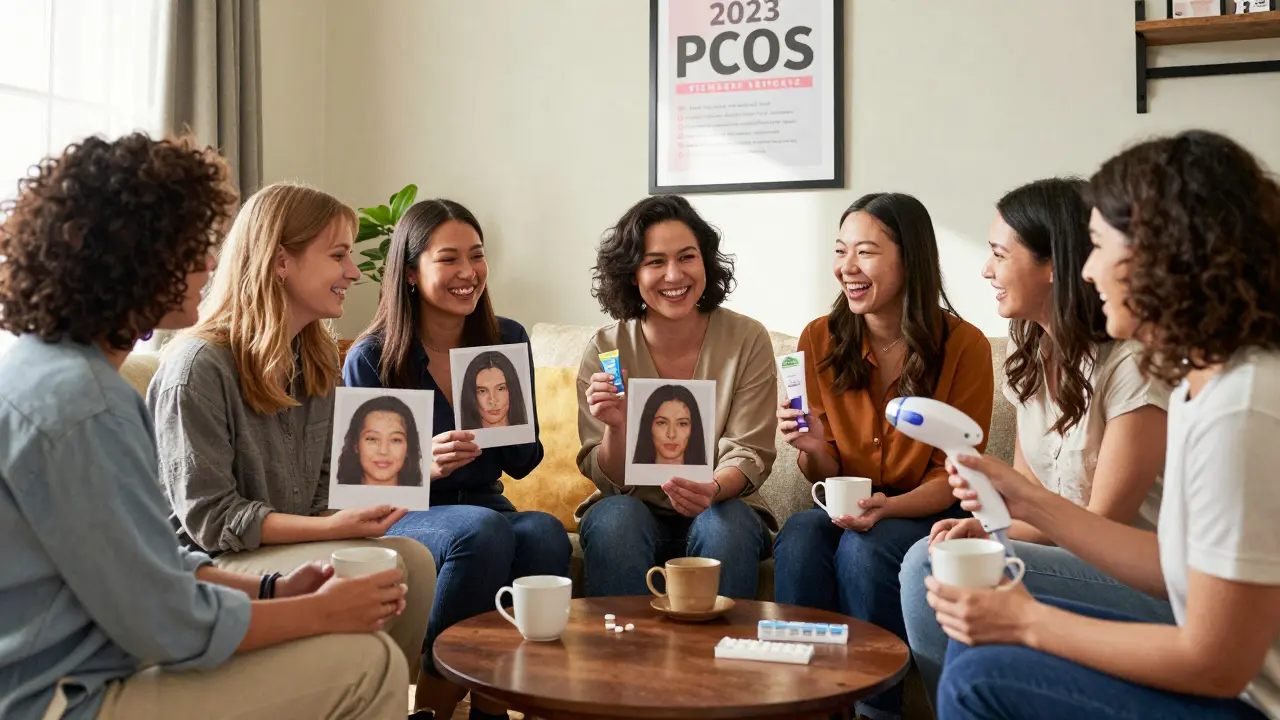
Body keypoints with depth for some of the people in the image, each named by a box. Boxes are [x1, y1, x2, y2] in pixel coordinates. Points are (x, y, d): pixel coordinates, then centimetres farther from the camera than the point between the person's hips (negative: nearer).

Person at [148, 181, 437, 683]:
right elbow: (208, 518, -18)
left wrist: (354, 515, -10)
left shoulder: (318, 358, 8)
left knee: (412, 560, -19)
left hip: (290, 546, 7)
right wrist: (330, 529, -25)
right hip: (205, 564, -7)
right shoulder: (197, 367, -17)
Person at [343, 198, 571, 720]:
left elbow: (522, 464, 6)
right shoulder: (370, 359, -8)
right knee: (482, 529, -35)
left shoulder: (508, 341, 2)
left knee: (545, 531, -30)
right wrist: (426, 466, -26)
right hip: (399, 519, -3)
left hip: (485, 506, 4)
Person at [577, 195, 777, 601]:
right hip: (635, 510, 1)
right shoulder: (606, 350, -6)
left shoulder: (747, 340, -7)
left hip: (722, 509, 0)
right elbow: (610, 481, -5)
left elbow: (749, 454, -8)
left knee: (726, 522, -32)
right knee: (613, 516, -31)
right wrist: (616, 427, -27)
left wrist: (712, 490, -30)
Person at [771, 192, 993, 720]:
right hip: (846, 507, 3)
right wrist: (813, 450, -21)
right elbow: (823, 475, 3)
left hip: (928, 515, -2)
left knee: (863, 548, -32)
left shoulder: (964, 345, -12)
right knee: (800, 536, -29)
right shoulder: (820, 339, -4)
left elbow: (955, 473, -6)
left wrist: (888, 507, -24)